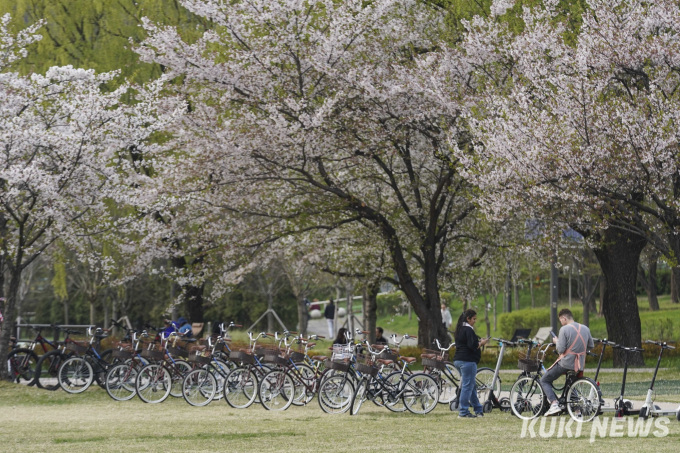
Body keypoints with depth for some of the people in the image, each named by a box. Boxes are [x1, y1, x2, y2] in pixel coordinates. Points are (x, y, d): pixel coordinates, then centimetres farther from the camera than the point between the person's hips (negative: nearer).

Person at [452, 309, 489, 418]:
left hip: (458, 360, 10)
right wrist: (481, 343, -3)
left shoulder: (459, 329, 17)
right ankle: (463, 412, -4)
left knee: (472, 386, 15)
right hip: (468, 361, -10)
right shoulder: (468, 330, -13)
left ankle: (478, 410, 20)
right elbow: (472, 346, -20)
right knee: (467, 386, -5)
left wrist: (479, 342, 13)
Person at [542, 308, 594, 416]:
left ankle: (554, 404, -12)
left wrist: (556, 341, 4)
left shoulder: (565, 329, -13)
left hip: (565, 363, -6)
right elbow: (591, 346, 15)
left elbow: (561, 350, -16)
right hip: (579, 365, 6)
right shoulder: (585, 329, 7)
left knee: (544, 380, 7)